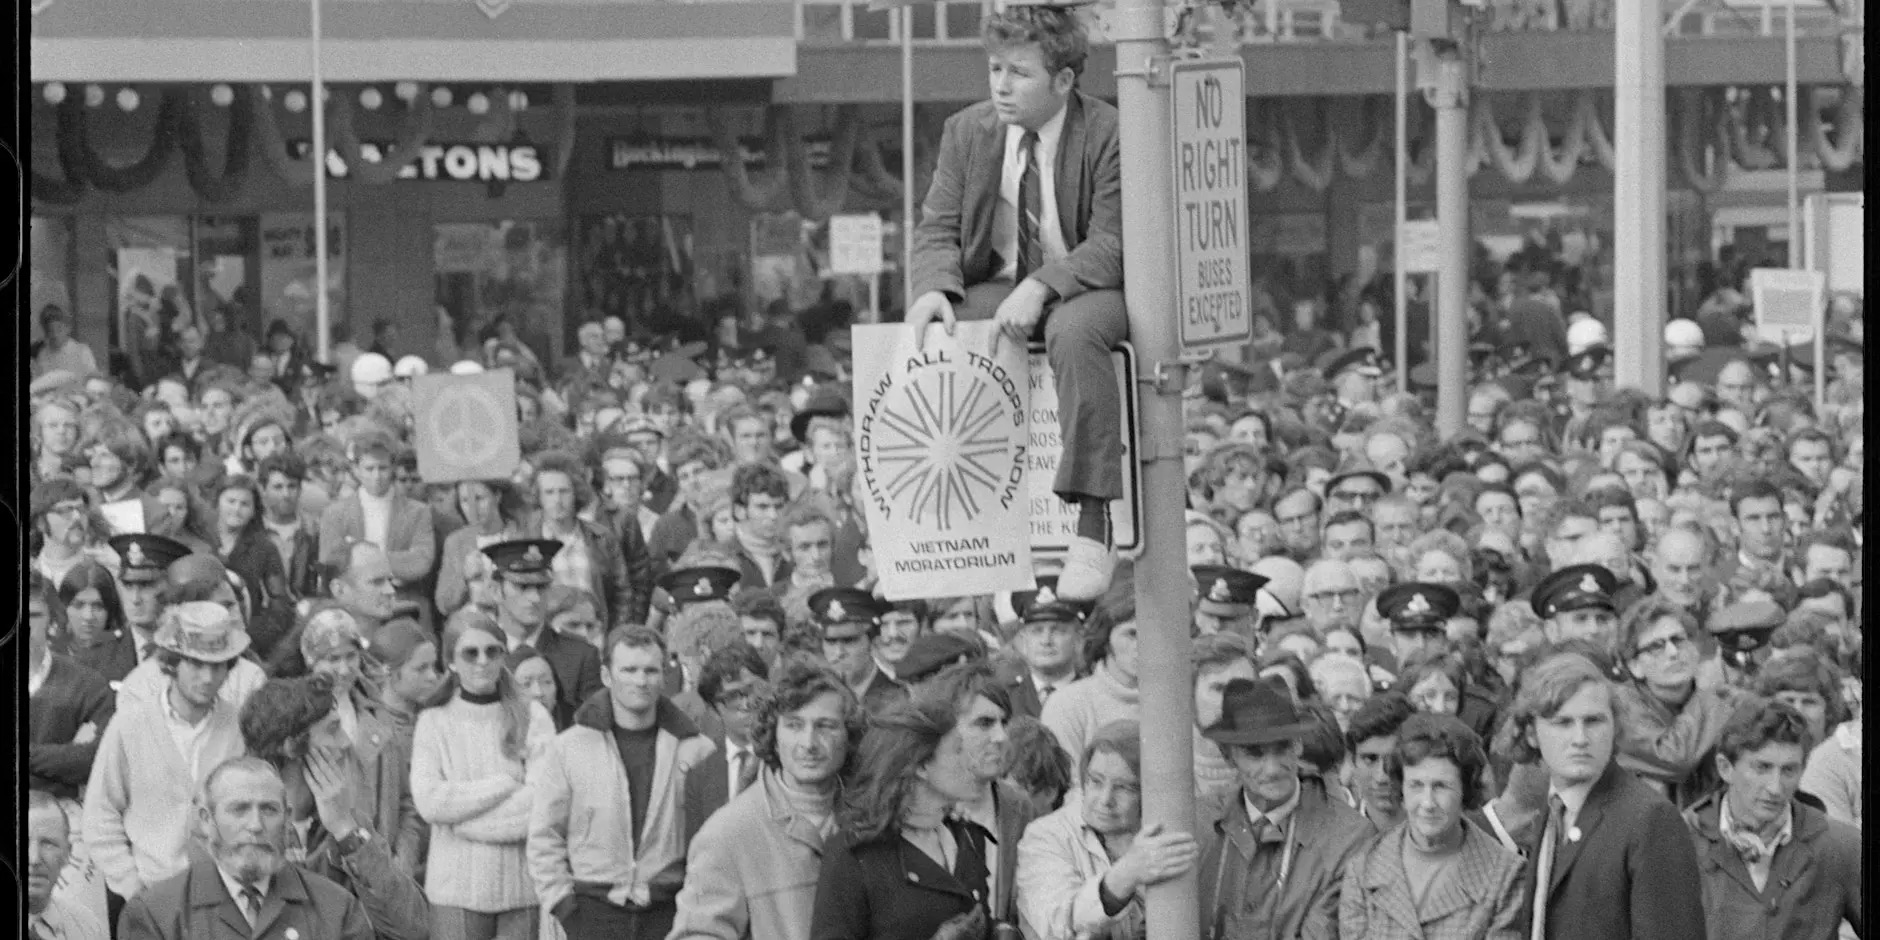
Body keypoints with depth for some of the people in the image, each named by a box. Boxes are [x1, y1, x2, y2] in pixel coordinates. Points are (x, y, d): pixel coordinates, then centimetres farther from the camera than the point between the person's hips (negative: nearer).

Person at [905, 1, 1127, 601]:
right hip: (995, 288, 5)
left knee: (1074, 331, -39)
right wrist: (934, 288, -19)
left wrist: (1041, 287, -33)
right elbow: (937, 228, 4)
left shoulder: (1109, 136, -11)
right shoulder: (968, 132, 5)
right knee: (927, 340, -23)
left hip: (1085, 288, -5)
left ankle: (1093, 528, -41)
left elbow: (1112, 244, -17)